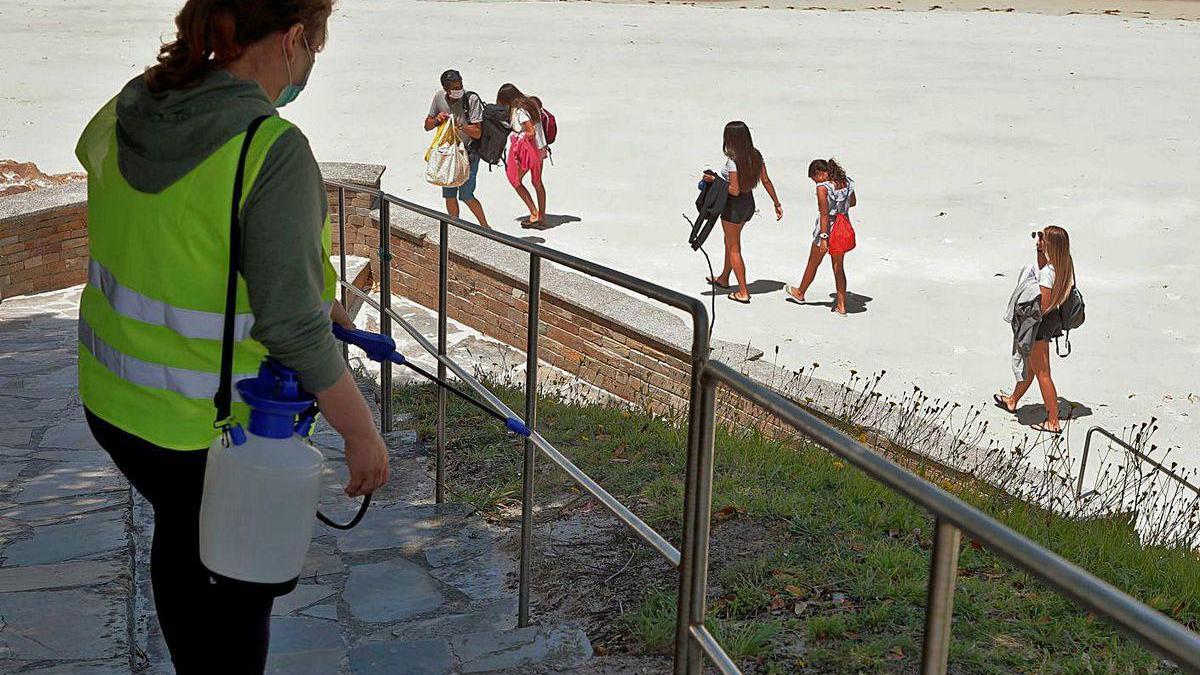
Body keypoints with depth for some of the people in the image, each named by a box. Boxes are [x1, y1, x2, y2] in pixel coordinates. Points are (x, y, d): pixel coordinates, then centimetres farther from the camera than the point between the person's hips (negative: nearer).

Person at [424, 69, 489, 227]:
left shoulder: (472, 99, -17)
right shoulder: (439, 97, -3)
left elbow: (477, 133, -19)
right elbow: (427, 126, 6)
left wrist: (459, 125, -33)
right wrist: (437, 120, -15)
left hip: (468, 153, -5)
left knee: (466, 196, -7)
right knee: (449, 195, 10)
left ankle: (485, 227, 12)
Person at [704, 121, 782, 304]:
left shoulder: (733, 161, -25)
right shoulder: (756, 155, -2)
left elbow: (735, 190, -25)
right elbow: (766, 181, 3)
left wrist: (714, 180, -15)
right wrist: (777, 203, 9)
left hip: (734, 206, -8)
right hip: (749, 203, 8)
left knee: (734, 249, 5)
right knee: (730, 241, 27)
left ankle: (743, 292, 8)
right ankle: (724, 278, 44)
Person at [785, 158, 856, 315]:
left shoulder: (822, 188, -21)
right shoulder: (847, 183, -1)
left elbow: (824, 215, -23)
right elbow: (853, 202, 14)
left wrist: (824, 238, -22)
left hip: (827, 229, -6)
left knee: (813, 264, 16)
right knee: (839, 267, 14)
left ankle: (800, 293, 38)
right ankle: (841, 305, 15)